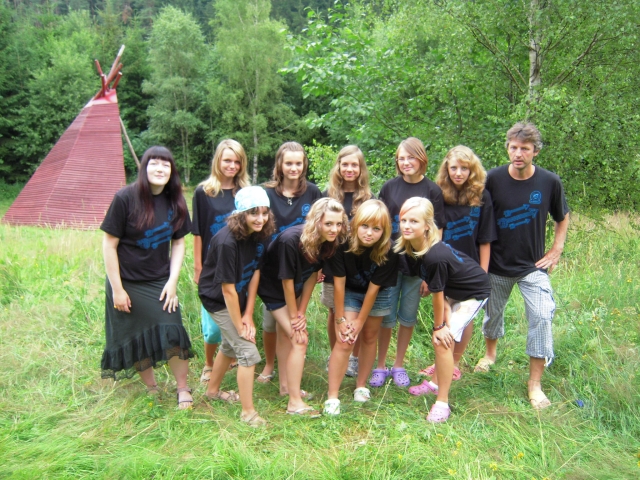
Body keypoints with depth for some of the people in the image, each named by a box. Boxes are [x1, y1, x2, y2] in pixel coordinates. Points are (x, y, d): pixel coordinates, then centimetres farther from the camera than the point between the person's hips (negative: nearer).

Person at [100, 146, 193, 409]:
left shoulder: (175, 201, -2)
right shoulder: (126, 197, -15)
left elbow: (178, 243, 4)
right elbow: (109, 244, -12)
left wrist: (172, 281, -5)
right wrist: (117, 289, -11)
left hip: (160, 282, 2)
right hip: (128, 283, -2)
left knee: (173, 334, -8)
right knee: (137, 340, 9)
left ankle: (183, 389, 11)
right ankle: (151, 388, 30)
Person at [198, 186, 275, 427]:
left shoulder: (259, 235, -11)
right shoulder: (227, 242, -32)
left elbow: (255, 272, -5)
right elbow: (227, 288, -27)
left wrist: (248, 314, -6)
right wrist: (239, 326, -19)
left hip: (238, 298, 8)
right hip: (218, 300, -8)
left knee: (230, 345, 24)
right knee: (248, 352, -9)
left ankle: (213, 390, 48)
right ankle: (248, 412, 7)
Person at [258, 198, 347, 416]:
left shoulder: (329, 242, -19)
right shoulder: (291, 240, -37)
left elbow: (312, 275, -8)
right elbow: (286, 281, -26)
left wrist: (301, 311, -7)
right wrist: (293, 317, -16)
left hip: (293, 289, 6)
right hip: (273, 288, -6)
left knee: (285, 335, 21)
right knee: (300, 339, -11)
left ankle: (286, 386, 38)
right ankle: (294, 402, -2)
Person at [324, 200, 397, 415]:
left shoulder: (388, 252, -30)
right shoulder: (343, 243, -31)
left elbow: (373, 289, -21)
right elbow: (339, 282, -21)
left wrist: (360, 321, -14)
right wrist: (340, 319, -15)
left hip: (378, 295, 1)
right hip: (350, 292, -1)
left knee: (369, 337, 12)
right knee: (344, 341, -9)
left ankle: (361, 386, 31)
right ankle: (332, 397, -2)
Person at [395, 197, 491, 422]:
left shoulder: (435, 256, -38)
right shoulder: (408, 247, -15)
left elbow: (437, 294, -24)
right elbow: (438, 288, -8)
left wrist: (439, 326, -11)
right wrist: (446, 315, -13)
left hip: (473, 293, -8)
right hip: (452, 290, 8)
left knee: (443, 340, -11)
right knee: (443, 336, 16)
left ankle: (442, 403, 0)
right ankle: (437, 383, 36)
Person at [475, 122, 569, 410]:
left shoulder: (550, 182, -9)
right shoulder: (493, 179, -13)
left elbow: (562, 218, 8)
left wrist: (556, 250, 0)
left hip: (533, 266, 0)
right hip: (497, 265, 1)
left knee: (541, 317, -9)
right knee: (493, 312, 17)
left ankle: (535, 384, 6)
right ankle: (490, 353, 47)